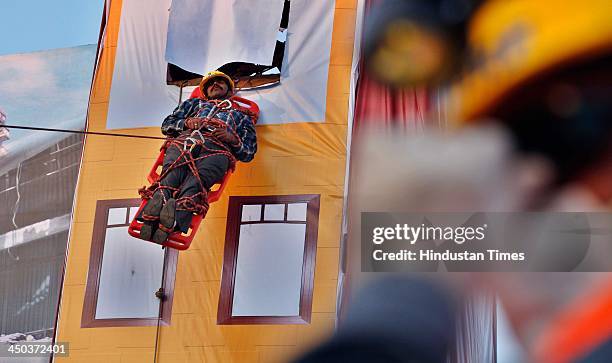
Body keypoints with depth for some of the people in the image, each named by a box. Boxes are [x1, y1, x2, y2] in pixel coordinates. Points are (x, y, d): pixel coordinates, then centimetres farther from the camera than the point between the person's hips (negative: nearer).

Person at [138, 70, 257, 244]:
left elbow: (249, 152, 25)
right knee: (171, 175, -37)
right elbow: (167, 125, 31)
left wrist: (233, 139, 3)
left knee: (197, 180, -39)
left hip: (217, 148, -1)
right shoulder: (195, 103, 46)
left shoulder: (242, 115, 40)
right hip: (185, 139, 2)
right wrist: (186, 123, 9)